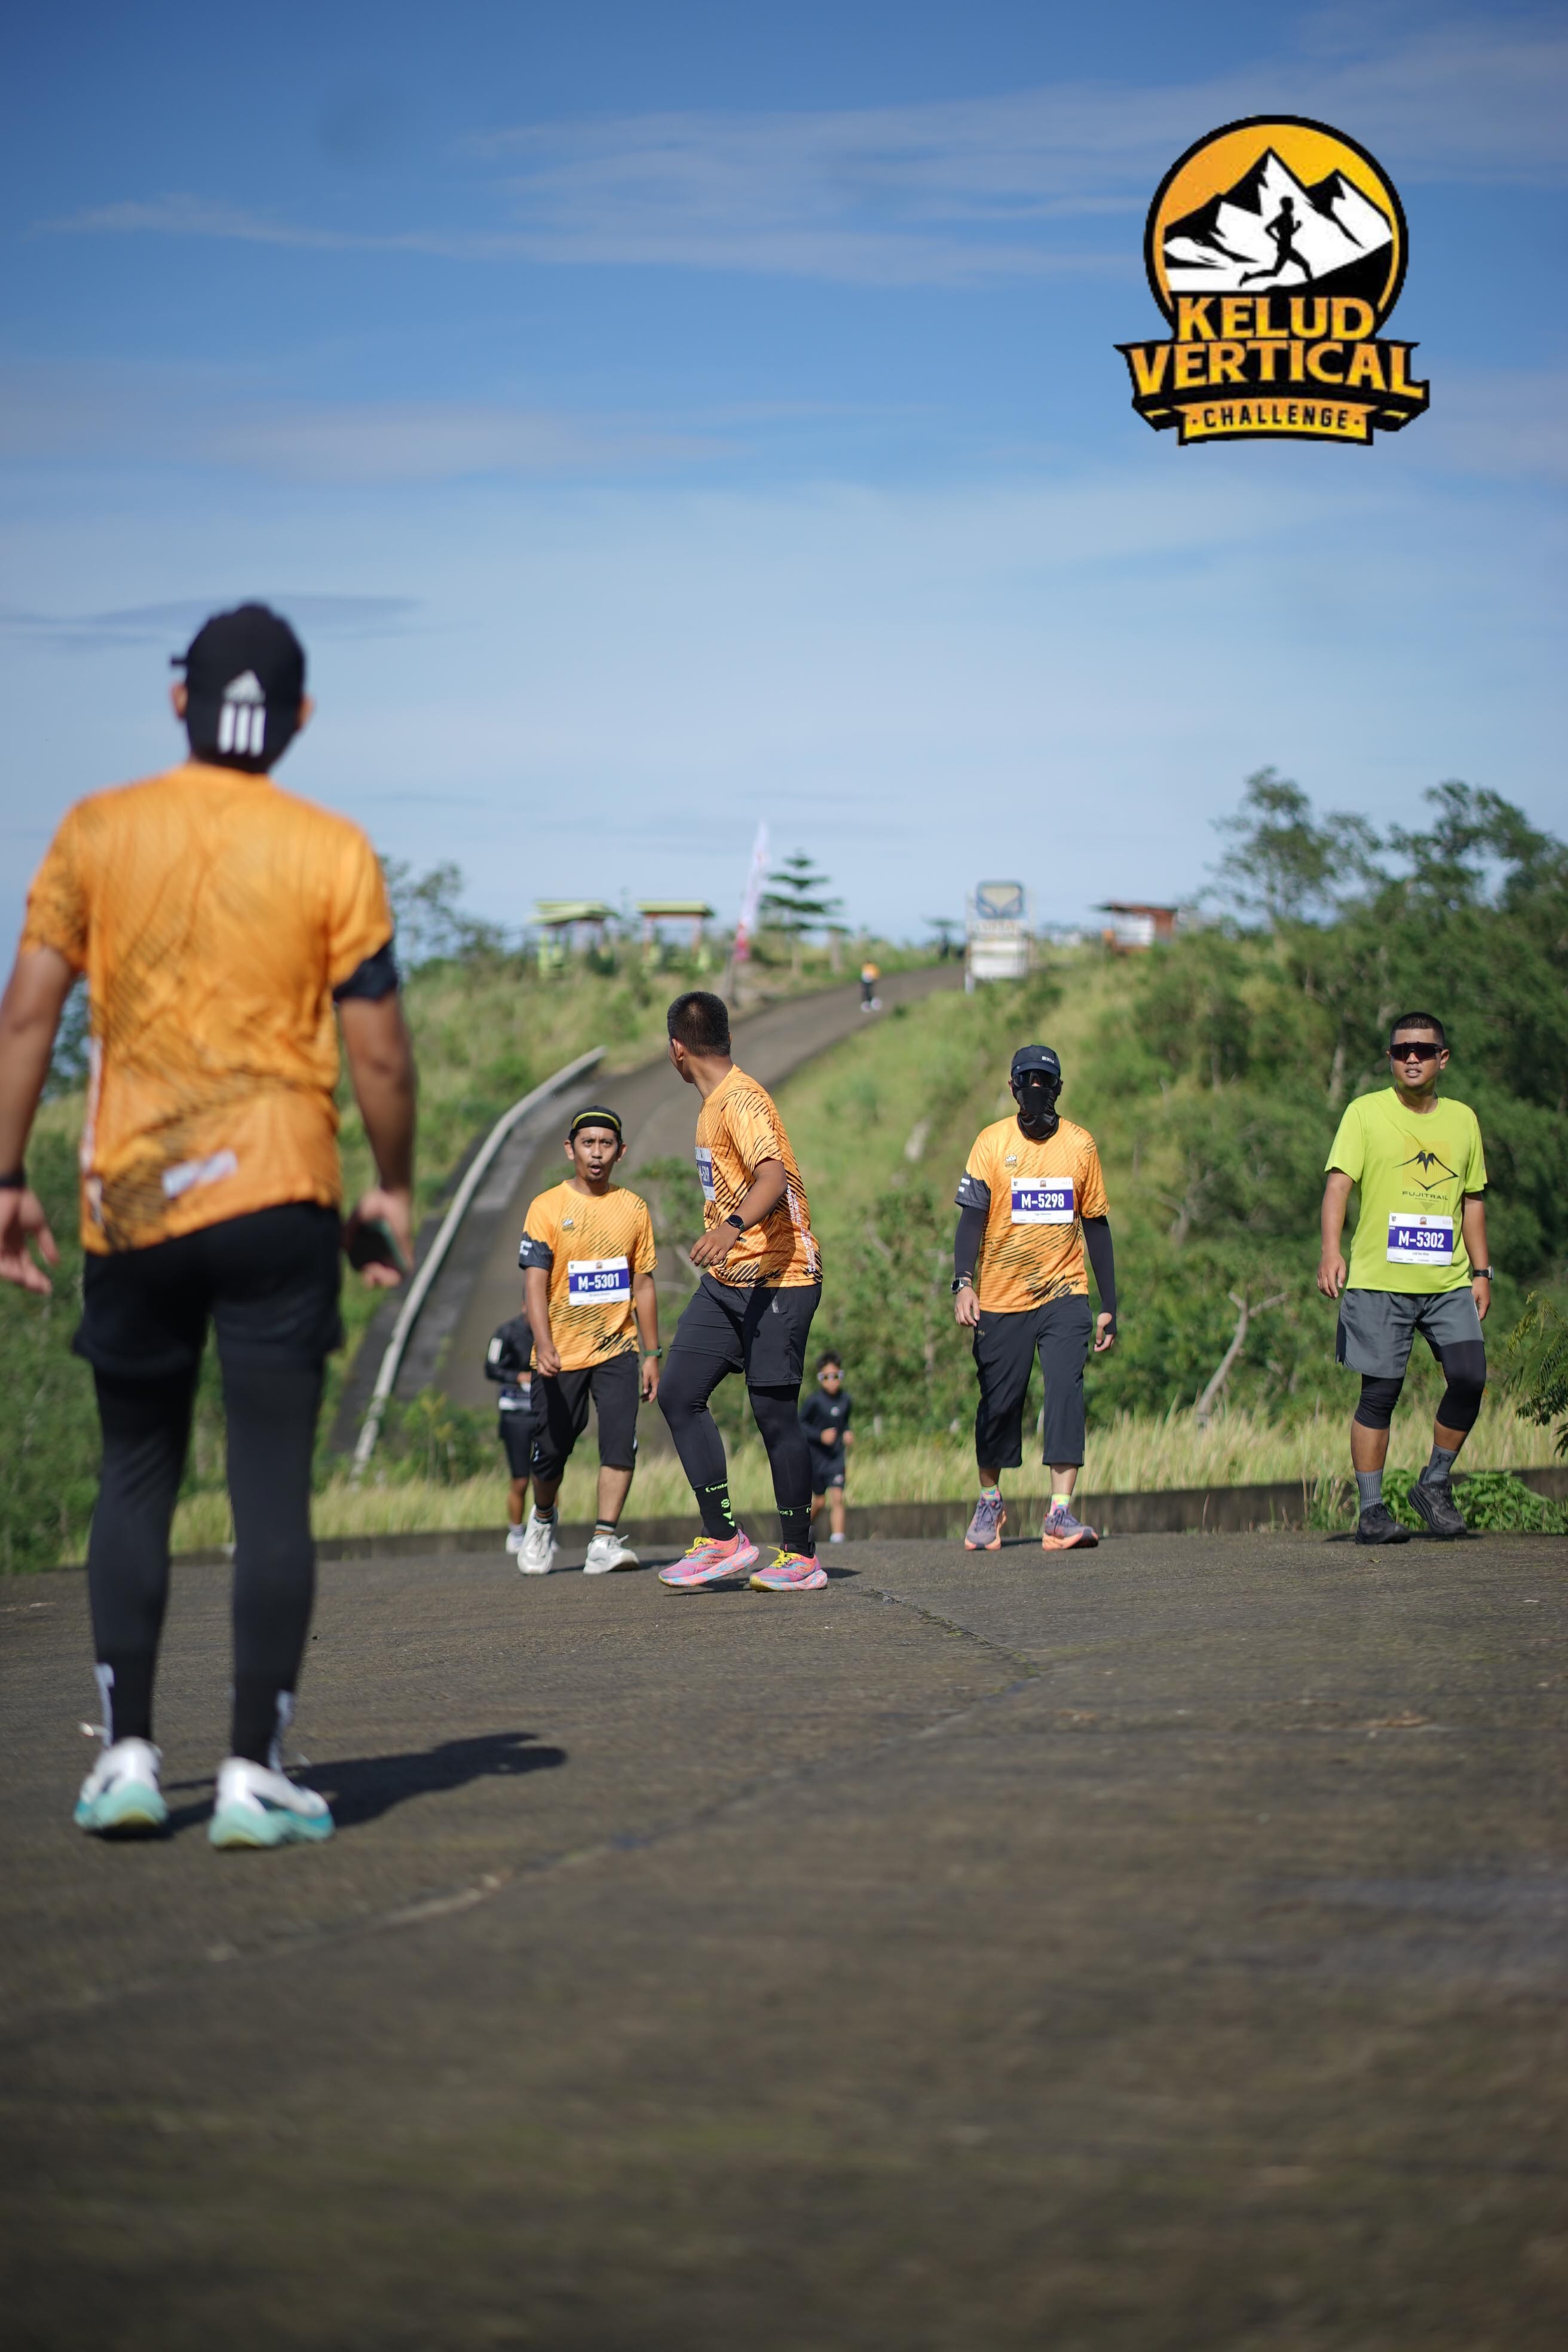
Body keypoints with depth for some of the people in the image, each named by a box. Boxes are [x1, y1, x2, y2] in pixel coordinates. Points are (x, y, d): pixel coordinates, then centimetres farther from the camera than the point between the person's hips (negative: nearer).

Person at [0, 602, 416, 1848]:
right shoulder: (333, 854, -2)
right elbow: (378, 1052, -4)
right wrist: (394, 1188, 10)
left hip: (129, 1201, 2)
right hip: (277, 1195, -2)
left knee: (136, 1476, 14)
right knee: (273, 1488, 2)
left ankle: (128, 1756, 11)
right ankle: (255, 1771, 1)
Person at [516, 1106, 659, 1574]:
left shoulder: (633, 1208, 5)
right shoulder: (547, 1208, -5)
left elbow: (643, 1284, 10)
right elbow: (535, 1283, -12)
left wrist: (651, 1355, 8)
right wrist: (544, 1346, -25)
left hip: (617, 1348, 2)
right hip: (560, 1353, -2)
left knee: (620, 1441, -16)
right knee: (551, 1451, 7)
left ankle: (604, 1541, -15)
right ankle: (542, 1519, 35)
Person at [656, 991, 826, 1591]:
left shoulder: (743, 1102, -15)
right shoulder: (713, 1106, 15)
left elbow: (774, 1177, -32)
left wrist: (732, 1227, -49)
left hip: (778, 1277, -9)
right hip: (726, 1279, 9)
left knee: (774, 1411, -7)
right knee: (679, 1395, -1)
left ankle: (801, 1557, 3)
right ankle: (723, 1540, 1)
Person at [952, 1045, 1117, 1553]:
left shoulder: (1080, 1145, 4)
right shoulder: (992, 1143, -1)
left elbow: (1096, 1226, 9)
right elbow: (972, 1218, -5)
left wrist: (1109, 1307, 7)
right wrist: (962, 1284, -21)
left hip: (1064, 1292, 0)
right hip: (1002, 1297, 0)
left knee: (1066, 1391, -15)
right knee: (999, 1402, 4)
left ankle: (1060, 1512, -19)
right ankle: (989, 1503, 26)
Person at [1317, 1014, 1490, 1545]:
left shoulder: (1463, 1119, 14)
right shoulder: (1365, 1113, 2)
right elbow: (1338, 1182, -7)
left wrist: (1481, 1271, 15)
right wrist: (1331, 1251, -21)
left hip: (1449, 1282, 3)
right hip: (1379, 1280, -3)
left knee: (1469, 1379, -10)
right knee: (1380, 1392, -3)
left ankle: (1435, 1484, 9)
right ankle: (1371, 1510, 4)